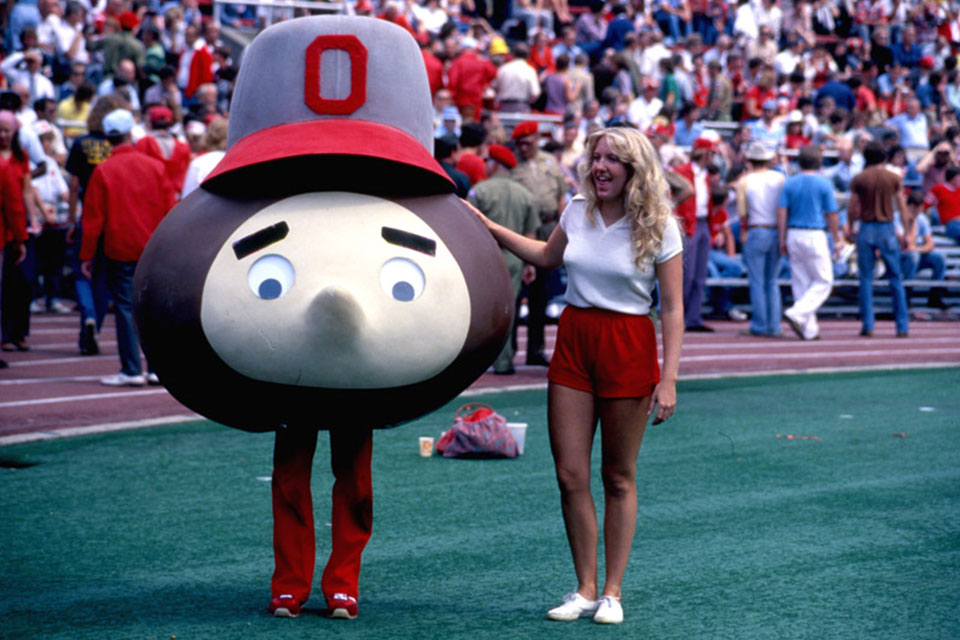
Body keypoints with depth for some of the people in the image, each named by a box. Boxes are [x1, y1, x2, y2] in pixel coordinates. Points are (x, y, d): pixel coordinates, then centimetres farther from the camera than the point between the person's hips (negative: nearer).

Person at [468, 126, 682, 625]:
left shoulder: (658, 228, -7)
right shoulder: (577, 212, 5)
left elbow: (672, 308, -6)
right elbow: (547, 256, 26)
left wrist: (668, 378, -13)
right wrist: (488, 228, 21)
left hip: (628, 348, -4)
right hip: (573, 340, 4)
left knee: (619, 478, 4)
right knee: (570, 475, 1)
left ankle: (612, 592, 14)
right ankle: (585, 589, 12)